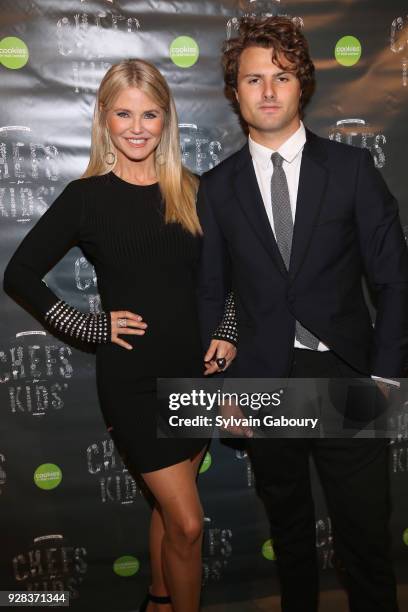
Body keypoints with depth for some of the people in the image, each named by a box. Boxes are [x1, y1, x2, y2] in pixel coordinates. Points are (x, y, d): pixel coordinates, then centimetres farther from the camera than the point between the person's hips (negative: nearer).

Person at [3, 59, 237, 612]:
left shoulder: (191, 191, 4)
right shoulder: (86, 197, -6)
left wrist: (225, 333, 3)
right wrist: (90, 327, -8)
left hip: (194, 369, 4)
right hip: (132, 378, -4)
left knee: (169, 506, 20)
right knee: (188, 523, -1)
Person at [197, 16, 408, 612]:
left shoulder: (352, 167, -1)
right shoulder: (217, 186, 2)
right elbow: (211, 293, 5)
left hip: (346, 379, -1)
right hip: (263, 383, 2)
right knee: (289, 529, 20)